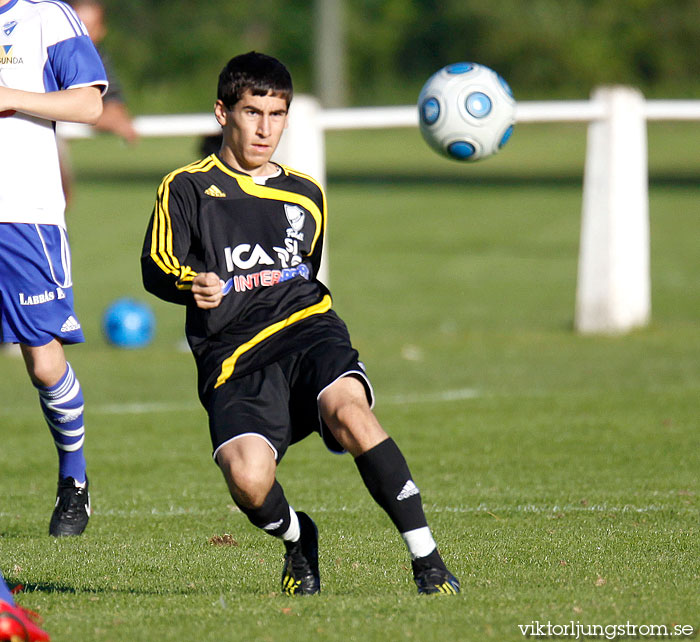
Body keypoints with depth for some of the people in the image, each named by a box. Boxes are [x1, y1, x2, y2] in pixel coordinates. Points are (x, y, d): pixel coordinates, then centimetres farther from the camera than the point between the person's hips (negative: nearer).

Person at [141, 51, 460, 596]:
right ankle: (296, 538, 7)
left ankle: (427, 561, -30)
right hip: (234, 359, -2)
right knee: (248, 481, -29)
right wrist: (193, 284, -20)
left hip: (304, 327, 2)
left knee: (348, 410, -34)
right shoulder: (187, 188, 12)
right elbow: (157, 268, -1)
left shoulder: (305, 194, 24)